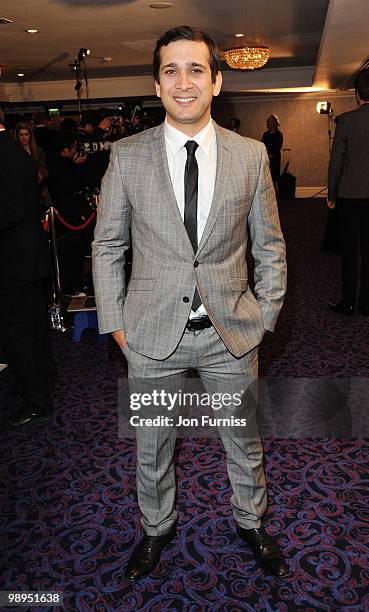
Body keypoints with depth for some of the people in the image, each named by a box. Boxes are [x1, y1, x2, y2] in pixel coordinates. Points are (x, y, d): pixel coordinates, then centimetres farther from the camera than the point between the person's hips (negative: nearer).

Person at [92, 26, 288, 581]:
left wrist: (265, 315, 3)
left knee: (245, 441, 18)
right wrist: (114, 322, 0)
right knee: (152, 446, 18)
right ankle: (156, 527, 46)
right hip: (152, 332, 0)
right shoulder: (127, 156, -4)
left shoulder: (251, 155, -2)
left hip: (232, 331, 1)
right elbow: (107, 245, 2)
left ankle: (251, 521, 48)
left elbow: (270, 246, 6)